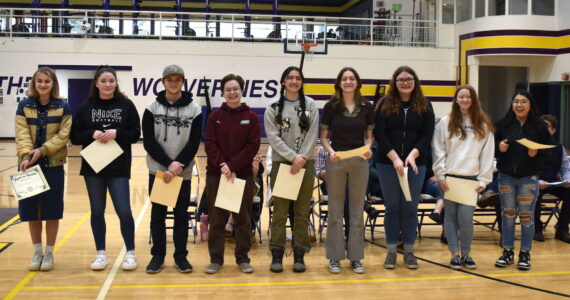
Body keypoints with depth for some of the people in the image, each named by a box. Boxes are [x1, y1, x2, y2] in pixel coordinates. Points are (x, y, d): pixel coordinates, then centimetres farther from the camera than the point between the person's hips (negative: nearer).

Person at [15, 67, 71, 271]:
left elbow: (64, 134, -7)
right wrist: (26, 156, -20)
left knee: (52, 209, 2)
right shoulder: (24, 106, 4)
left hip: (53, 164, -1)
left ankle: (49, 253, 16)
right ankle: (37, 252, 20)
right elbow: (22, 134, -4)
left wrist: (42, 150, -18)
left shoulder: (63, 106, 0)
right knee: (31, 209, 5)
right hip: (28, 164, 2)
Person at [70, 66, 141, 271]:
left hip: (119, 167, -2)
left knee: (124, 210, -4)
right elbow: (75, 136, 3)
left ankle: (130, 253, 12)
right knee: (97, 211, 9)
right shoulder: (86, 107, 3)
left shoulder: (126, 105, 0)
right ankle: (101, 254, 21)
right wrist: (92, 134, -15)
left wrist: (116, 133, -17)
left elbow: (135, 134, -1)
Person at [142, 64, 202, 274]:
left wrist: (179, 165, -15)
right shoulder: (152, 108, 1)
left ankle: (181, 256, 16)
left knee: (181, 214, 6)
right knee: (157, 214, 6)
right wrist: (168, 164, -13)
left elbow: (195, 143, -2)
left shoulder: (194, 109, 0)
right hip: (157, 170, 0)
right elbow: (149, 142, -4)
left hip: (184, 172, 0)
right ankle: (158, 256, 16)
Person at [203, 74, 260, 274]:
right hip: (216, 174, 1)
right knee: (216, 218, 5)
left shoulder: (250, 116, 1)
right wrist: (222, 166, -15)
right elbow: (210, 144, -2)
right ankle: (216, 259, 15)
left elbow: (253, 146, -5)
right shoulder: (215, 116, 4)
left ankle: (243, 258, 18)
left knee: (243, 218, 7)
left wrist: (233, 166, -13)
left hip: (243, 174, 0)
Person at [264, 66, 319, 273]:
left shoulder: (310, 105, 6)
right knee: (280, 211, 1)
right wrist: (293, 157, -13)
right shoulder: (273, 106, 3)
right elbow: (273, 136, -4)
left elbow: (312, 134, 1)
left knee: (302, 211, 5)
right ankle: (277, 254, 8)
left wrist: (302, 158, -11)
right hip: (281, 162, -1)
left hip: (306, 163, 1)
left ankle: (299, 254, 12)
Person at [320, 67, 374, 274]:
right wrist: (330, 151, -15)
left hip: (359, 162, 2)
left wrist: (368, 149, -10)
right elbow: (323, 136, 3)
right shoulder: (331, 106, 0)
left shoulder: (366, 107, 4)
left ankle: (356, 257, 17)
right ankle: (335, 257, 13)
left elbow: (369, 136, 10)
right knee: (335, 211, 4)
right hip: (336, 161, -1)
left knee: (357, 211, 7)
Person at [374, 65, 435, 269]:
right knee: (392, 207, 6)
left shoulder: (425, 106, 5)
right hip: (388, 164, -1)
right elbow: (380, 134, -5)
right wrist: (395, 158, -16)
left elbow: (427, 136, -1)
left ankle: (409, 251, 16)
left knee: (410, 208, 6)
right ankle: (391, 250, 15)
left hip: (415, 164, 1)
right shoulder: (385, 105, 2)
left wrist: (412, 155, -17)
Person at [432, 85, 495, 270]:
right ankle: (455, 254, 13)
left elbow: (488, 154, 4)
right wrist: (440, 175, -5)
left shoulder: (483, 125, 7)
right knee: (451, 216, 4)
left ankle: (466, 253, 11)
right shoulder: (445, 122, 5)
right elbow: (438, 151, 2)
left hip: (471, 178, 0)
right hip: (449, 177, 0)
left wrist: (484, 180, -1)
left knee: (466, 217, -6)